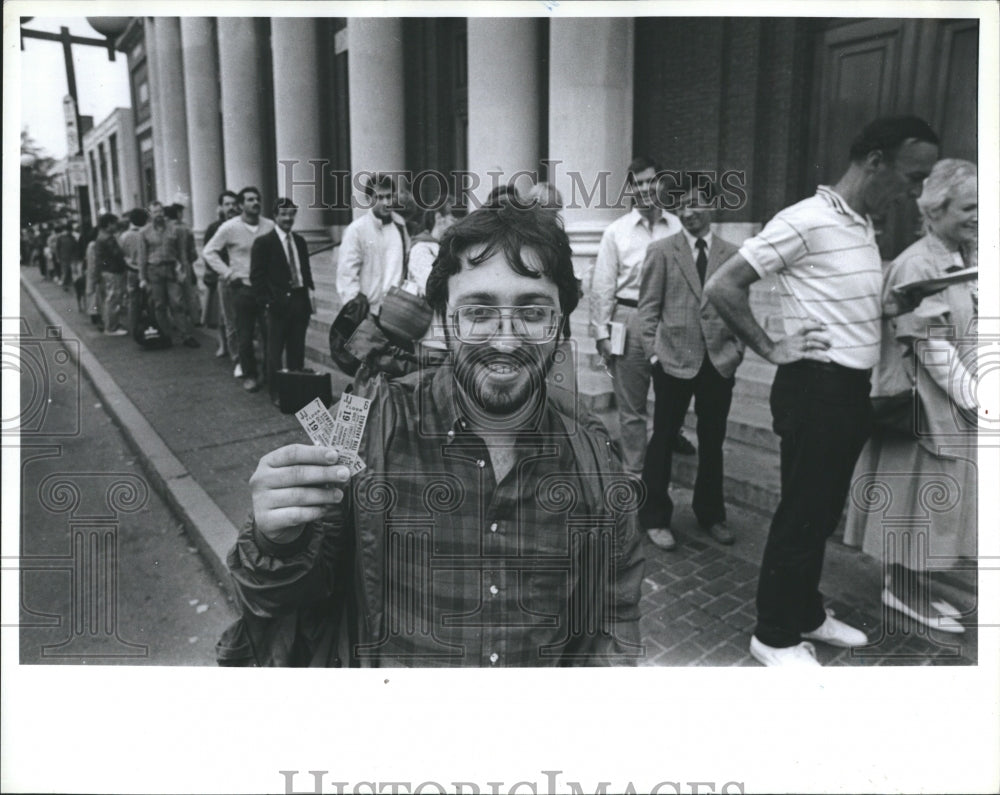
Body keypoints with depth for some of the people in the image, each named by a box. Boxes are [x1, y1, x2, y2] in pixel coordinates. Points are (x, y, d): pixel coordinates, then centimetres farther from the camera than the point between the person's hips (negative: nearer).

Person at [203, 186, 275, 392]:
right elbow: (209, 251, 2)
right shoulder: (230, 227, -4)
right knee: (245, 336, 6)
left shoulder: (270, 226, 1)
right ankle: (249, 375, 19)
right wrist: (227, 272, -5)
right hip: (242, 288, -1)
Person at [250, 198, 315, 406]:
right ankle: (276, 393, 11)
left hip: (300, 302, 5)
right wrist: (268, 301, -12)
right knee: (275, 351, 3)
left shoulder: (300, 241, 14)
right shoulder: (263, 242, -4)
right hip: (279, 304, -5)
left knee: (297, 350, 10)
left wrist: (310, 292, 5)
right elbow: (257, 277, -6)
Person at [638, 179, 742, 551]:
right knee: (663, 439, 5)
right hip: (675, 360, -2)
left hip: (720, 362, 3)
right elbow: (648, 307, -1)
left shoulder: (732, 254, 8)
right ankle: (655, 517, 19)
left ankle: (710, 514, 29)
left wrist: (737, 349, 1)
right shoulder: (661, 251, 1)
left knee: (712, 442, 12)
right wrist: (653, 352, -6)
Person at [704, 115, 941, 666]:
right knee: (800, 513, 0)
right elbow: (722, 286, -17)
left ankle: (806, 615, 34)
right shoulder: (805, 221, -15)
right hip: (815, 388, -9)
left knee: (825, 511, 18)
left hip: (852, 388, 9)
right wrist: (772, 349, -14)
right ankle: (774, 636, 16)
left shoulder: (864, 228, 13)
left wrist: (896, 306, 8)